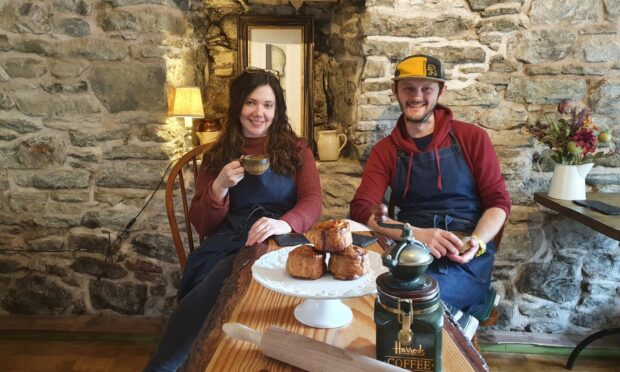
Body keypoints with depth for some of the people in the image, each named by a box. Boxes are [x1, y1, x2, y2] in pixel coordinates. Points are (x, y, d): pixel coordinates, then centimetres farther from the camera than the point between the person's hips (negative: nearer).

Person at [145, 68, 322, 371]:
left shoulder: (295, 150, 14)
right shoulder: (218, 155, 16)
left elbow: (313, 202, -2)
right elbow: (202, 225, 12)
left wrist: (284, 224, -26)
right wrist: (220, 186, -9)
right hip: (227, 243, 2)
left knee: (213, 286, -34)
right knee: (211, 286, -35)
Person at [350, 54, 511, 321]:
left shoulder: (471, 138, 7)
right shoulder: (385, 151, 10)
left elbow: (498, 202, 7)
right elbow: (361, 209, -2)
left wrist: (477, 241, -15)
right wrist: (417, 234, -19)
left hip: (467, 258, -2)